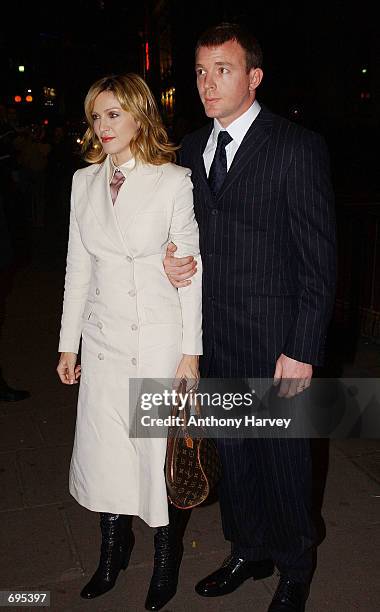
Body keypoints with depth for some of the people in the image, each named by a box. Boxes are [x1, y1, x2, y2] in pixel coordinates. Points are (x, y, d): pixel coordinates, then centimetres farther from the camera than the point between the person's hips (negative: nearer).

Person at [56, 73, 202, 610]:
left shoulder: (175, 181, -8)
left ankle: (166, 558, 34)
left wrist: (191, 351, -8)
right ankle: (114, 549, 39)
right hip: (103, 340, 4)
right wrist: (69, 343, 8)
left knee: (158, 450, 8)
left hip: (158, 340, -4)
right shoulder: (84, 181, 5)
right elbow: (78, 266, 8)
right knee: (103, 450, 14)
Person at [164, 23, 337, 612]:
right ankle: (248, 551, 44)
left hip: (273, 341, -5)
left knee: (282, 455, 11)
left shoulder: (297, 147, -10)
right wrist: (173, 259, -5)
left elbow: (318, 257, -12)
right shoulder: (192, 147, 9)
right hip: (213, 337, 6)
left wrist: (303, 350, -15)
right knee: (232, 451, 19)